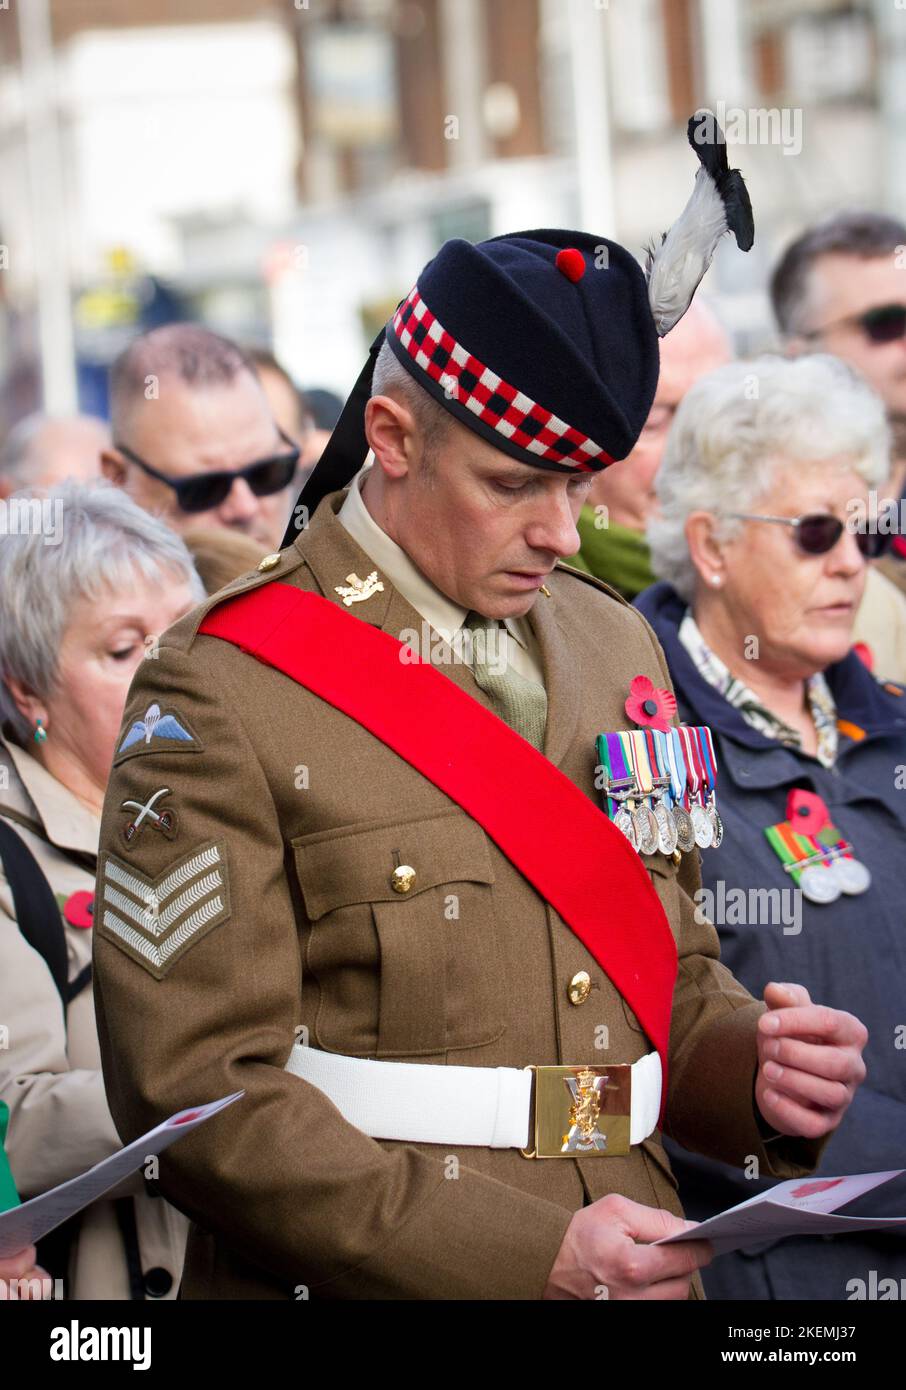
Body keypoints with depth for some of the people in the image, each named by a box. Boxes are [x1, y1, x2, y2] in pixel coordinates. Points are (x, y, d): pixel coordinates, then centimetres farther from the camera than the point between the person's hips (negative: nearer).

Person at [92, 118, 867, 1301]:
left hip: (628, 1281, 6)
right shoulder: (223, 696, -13)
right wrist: (536, 1258, -23)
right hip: (360, 1283, -5)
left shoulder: (616, 648, 8)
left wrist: (750, 1069, -6)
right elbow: (199, 1089, -17)